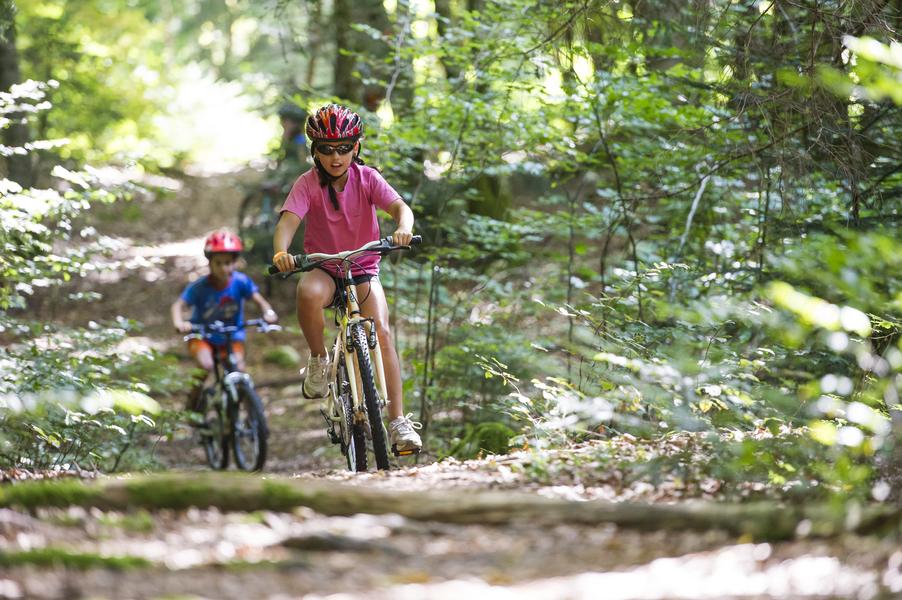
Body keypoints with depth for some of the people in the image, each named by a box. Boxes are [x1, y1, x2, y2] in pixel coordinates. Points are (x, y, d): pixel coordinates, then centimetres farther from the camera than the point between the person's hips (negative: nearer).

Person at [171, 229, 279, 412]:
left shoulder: (240, 282, -16)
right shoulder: (200, 287, -20)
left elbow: (258, 299, -22)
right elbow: (179, 305, -27)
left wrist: (268, 313, -44)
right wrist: (179, 323, -48)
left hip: (231, 336, 2)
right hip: (202, 336, -2)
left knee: (239, 369, -20)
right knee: (206, 365, -30)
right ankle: (195, 397, -1)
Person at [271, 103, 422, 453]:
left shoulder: (367, 178, -7)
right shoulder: (308, 184, -9)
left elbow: (398, 206, -21)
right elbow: (288, 221, -24)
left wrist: (403, 227, -46)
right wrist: (280, 252, -47)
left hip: (363, 269, 1)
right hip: (323, 269, -1)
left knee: (381, 331, -23)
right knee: (308, 293, -38)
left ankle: (398, 421, -20)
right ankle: (319, 360, -12)